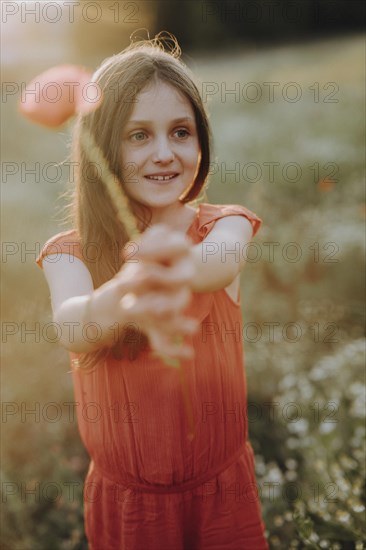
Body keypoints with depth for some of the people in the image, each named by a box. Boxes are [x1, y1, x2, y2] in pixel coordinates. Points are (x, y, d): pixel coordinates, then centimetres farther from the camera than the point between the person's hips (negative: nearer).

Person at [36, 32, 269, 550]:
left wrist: (180, 266, -58)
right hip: (125, 503, 0)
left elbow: (223, 260, -34)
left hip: (224, 492, 0)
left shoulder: (225, 225, -9)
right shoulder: (70, 252, -10)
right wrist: (120, 303, -57)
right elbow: (70, 327, -33)